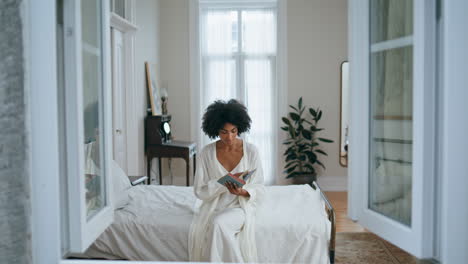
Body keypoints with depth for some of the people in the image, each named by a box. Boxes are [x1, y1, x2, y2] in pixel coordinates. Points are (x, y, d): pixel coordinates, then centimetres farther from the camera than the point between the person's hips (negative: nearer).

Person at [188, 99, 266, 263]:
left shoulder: (251, 151, -6)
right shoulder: (207, 153, -5)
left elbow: (259, 189, -3)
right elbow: (200, 191, -5)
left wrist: (243, 192, -25)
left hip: (241, 206, -1)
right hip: (213, 208, 2)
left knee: (219, 223, -32)